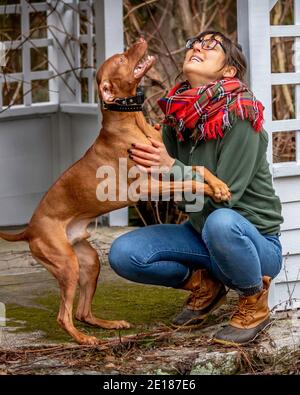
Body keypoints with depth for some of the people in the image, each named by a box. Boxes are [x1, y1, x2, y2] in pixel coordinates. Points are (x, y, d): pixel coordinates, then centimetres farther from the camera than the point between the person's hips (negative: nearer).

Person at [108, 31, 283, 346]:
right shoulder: (176, 115, 1)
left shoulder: (239, 115, -19)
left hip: (253, 242, -6)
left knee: (220, 222, -40)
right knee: (124, 253, -15)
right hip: (202, 233, 6)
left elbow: (224, 196, -21)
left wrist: (171, 167, -30)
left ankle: (254, 302, -11)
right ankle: (204, 284, 10)